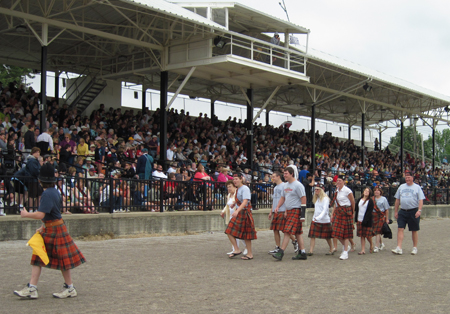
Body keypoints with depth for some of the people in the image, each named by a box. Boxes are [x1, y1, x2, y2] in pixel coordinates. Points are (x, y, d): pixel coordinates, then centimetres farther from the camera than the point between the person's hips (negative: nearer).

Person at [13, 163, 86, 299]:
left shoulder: (48, 194, -21)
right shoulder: (54, 192, 9)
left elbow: (40, 215, -26)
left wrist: (26, 214, -10)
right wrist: (43, 227, 17)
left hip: (55, 230, -10)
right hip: (49, 229, 10)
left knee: (63, 259, 2)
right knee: (37, 258, 9)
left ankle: (70, 289, 14)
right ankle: (31, 289, 12)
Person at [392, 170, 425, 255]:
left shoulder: (417, 187, 3)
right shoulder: (401, 187, 12)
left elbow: (421, 200, -4)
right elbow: (397, 200, 14)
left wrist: (419, 210, -16)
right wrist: (396, 211, 10)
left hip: (413, 211, -3)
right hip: (402, 211, 3)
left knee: (414, 230, 7)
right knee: (400, 229, -7)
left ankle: (415, 248, 19)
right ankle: (399, 248, -10)